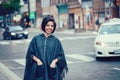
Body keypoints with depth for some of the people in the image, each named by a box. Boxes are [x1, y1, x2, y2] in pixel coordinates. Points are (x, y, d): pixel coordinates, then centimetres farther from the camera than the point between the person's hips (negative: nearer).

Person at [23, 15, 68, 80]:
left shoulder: (56, 41, 6)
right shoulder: (36, 39, 6)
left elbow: (60, 55, 7)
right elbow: (30, 53, 6)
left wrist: (54, 61, -12)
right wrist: (37, 60, -12)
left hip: (52, 71, 0)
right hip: (38, 71, 0)